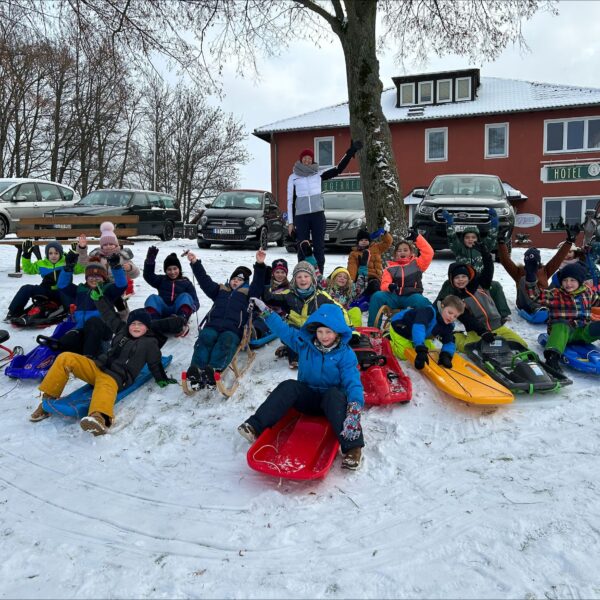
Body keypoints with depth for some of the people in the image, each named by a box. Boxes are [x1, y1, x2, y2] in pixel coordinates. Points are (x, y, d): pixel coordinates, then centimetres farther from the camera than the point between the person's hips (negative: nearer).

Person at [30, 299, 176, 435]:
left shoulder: (150, 343, 7)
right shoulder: (122, 331, 21)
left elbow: (155, 364, 7)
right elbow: (110, 315, 24)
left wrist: (162, 379, -2)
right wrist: (99, 298, 18)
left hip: (115, 378, -6)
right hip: (97, 367, 7)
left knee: (105, 388, -44)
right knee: (65, 358, -13)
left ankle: (100, 418, -79)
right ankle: (48, 400, -9)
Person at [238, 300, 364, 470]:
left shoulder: (345, 354, -11)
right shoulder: (304, 342, 0)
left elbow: (353, 381, -22)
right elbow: (283, 329, 7)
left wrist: (355, 405, -40)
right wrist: (265, 310, 4)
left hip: (332, 400, -3)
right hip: (307, 397, 3)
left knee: (334, 394, -37)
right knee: (288, 386, -26)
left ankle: (352, 445, -47)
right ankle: (255, 426, -34)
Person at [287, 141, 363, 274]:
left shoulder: (318, 173, 9)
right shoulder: (293, 177, 7)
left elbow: (338, 169, 4)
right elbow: (290, 200, 6)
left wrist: (351, 152, -5)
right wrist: (290, 222, 1)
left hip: (318, 214, 1)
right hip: (301, 216, -1)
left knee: (319, 246, 2)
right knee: (302, 248, 0)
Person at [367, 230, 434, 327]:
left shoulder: (416, 263, 14)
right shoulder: (390, 268, 14)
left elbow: (428, 253, 0)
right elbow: (384, 284, 4)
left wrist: (417, 237, -5)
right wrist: (389, 286, -21)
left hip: (412, 297, -1)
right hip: (395, 297, 2)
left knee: (420, 300, -37)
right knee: (377, 296, -26)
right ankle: (373, 328, -22)